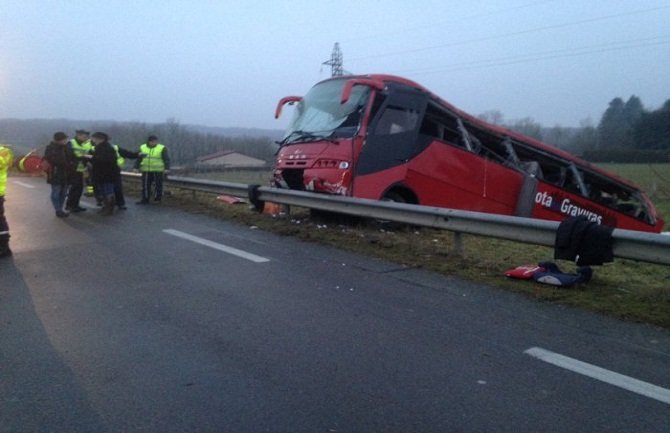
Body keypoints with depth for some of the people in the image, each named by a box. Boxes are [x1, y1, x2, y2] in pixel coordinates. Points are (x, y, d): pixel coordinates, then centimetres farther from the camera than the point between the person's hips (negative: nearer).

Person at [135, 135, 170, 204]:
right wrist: (136, 167, 7)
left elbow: (166, 159, -7)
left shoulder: (162, 148, -6)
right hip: (146, 170, 3)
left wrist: (167, 168, -16)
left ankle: (157, 199, 15)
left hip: (158, 170, -3)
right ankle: (145, 200, 10)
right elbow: (138, 158, 10)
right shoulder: (142, 148, 4)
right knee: (146, 185, 3)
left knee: (158, 185, 2)